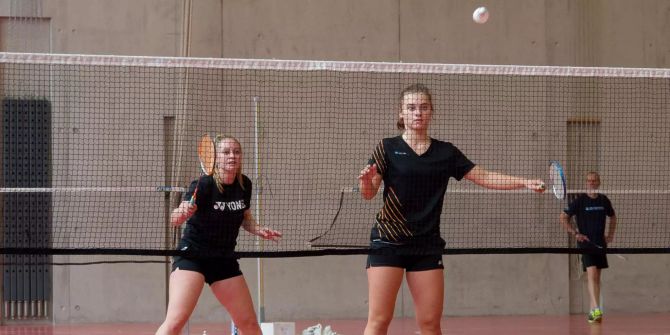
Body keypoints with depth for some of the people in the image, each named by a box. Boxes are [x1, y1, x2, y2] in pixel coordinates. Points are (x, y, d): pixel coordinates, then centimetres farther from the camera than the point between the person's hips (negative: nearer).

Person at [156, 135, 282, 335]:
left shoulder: (244, 185, 0)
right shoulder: (203, 185, -18)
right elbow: (176, 218, -30)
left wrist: (258, 230, -2)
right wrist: (180, 213, -53)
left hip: (224, 260, 6)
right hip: (192, 256, -6)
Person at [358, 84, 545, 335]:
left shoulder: (446, 152, 9)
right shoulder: (388, 148, 1)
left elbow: (484, 177, 9)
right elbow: (368, 194, -4)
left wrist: (525, 182, -2)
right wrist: (366, 182, -27)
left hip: (427, 246, 3)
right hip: (388, 242, -3)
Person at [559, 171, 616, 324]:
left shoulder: (604, 200, 6)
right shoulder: (580, 201, -7)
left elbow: (612, 217, 24)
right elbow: (563, 217, -2)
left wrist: (611, 234, 13)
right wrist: (575, 233, -10)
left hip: (600, 243, 5)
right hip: (585, 243, -5)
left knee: (596, 278, 10)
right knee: (592, 274, -20)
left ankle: (592, 311, 19)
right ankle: (596, 309, -30)